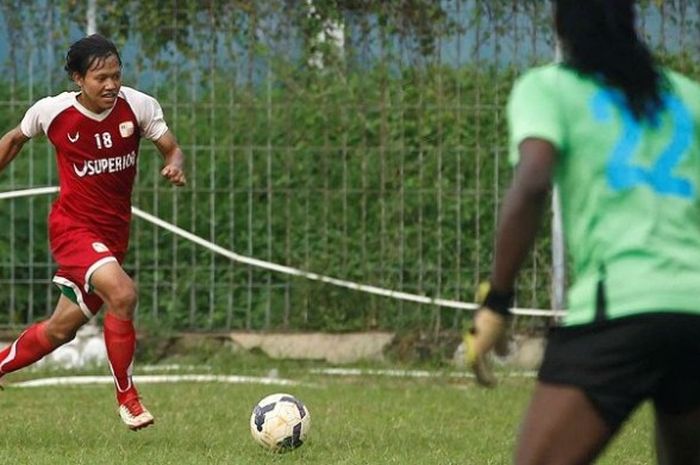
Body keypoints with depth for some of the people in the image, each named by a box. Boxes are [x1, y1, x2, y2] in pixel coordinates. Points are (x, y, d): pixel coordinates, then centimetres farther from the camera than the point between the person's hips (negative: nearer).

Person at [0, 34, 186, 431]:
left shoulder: (139, 106, -9)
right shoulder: (52, 111, -11)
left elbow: (172, 148, -3)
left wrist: (175, 165, -26)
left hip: (114, 233, 4)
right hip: (73, 227, -4)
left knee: (62, 329, 14)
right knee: (123, 293, -28)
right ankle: (128, 398, -15)